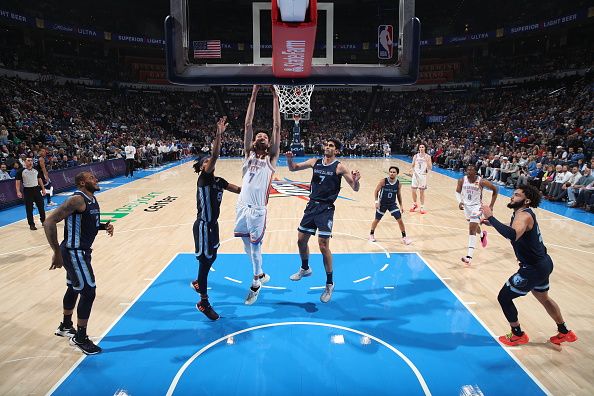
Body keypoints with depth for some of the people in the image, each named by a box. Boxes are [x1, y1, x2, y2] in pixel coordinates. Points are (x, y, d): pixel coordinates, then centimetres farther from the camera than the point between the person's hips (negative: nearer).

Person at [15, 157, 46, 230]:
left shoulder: (36, 170, 9)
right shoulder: (21, 171, -4)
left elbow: (39, 180, 16)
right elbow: (18, 182, -5)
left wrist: (43, 189, 13)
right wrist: (18, 191, -14)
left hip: (37, 189, 3)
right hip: (27, 191, -3)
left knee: (41, 206, 7)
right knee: (29, 209, 1)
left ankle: (43, 221, 22)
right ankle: (31, 224, 9)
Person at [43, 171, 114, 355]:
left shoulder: (92, 200, 7)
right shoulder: (77, 200, -22)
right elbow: (49, 222, -28)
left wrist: (104, 226, 0)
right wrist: (57, 253, -28)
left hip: (79, 252, 10)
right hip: (74, 253, -10)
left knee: (74, 288, 25)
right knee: (88, 293, -4)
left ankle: (65, 326, 46)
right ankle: (80, 338, 12)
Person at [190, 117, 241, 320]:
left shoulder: (218, 181, 7)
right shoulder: (203, 179, -16)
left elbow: (239, 189, 9)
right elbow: (215, 156, -30)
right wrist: (219, 134, -36)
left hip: (213, 224, 8)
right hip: (203, 226, -8)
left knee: (211, 257, 22)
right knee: (205, 260, 0)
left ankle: (198, 283, 49)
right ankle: (203, 303, 15)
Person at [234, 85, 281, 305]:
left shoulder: (271, 158, 3)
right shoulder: (248, 154, 11)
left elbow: (277, 127, -2)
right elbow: (248, 125, 6)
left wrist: (274, 97, -2)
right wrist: (254, 95, 2)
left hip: (258, 209, -4)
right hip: (242, 206, 4)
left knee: (255, 246, 5)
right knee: (248, 245, 15)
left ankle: (255, 284, 23)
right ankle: (260, 274, 37)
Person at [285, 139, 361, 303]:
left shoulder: (339, 167, -8)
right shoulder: (315, 162, 6)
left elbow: (355, 188, -11)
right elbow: (293, 168, 11)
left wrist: (355, 181, -34)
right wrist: (289, 159, -10)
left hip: (326, 209, -5)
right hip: (312, 205, 6)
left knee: (323, 246, -8)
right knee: (301, 240, 13)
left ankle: (329, 284, 9)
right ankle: (305, 269, 41)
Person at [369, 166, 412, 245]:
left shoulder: (398, 183, -7)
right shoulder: (383, 181, -17)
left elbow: (399, 194, 6)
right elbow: (376, 191, -10)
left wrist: (401, 205, 6)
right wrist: (376, 201, -17)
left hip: (392, 204, 2)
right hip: (382, 204, -2)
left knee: (400, 220, -7)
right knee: (377, 220, 11)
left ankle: (404, 237, 5)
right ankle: (371, 234, 33)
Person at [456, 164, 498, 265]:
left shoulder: (481, 182, -21)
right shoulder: (462, 180, -12)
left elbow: (495, 189, -6)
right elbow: (458, 192, 3)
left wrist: (491, 205, -8)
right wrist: (460, 202, -16)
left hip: (476, 206, -5)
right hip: (466, 206, 5)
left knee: (472, 230, -15)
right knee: (473, 225, 27)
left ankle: (469, 257, -18)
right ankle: (482, 234, 64)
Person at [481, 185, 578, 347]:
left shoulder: (524, 215, -25)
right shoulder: (524, 213, 5)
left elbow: (513, 235, -46)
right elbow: (514, 232, 24)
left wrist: (490, 218, -43)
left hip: (534, 268, -10)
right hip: (542, 263, 10)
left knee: (504, 297, 2)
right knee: (543, 298, 30)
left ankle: (518, 335, 20)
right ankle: (565, 333, 48)